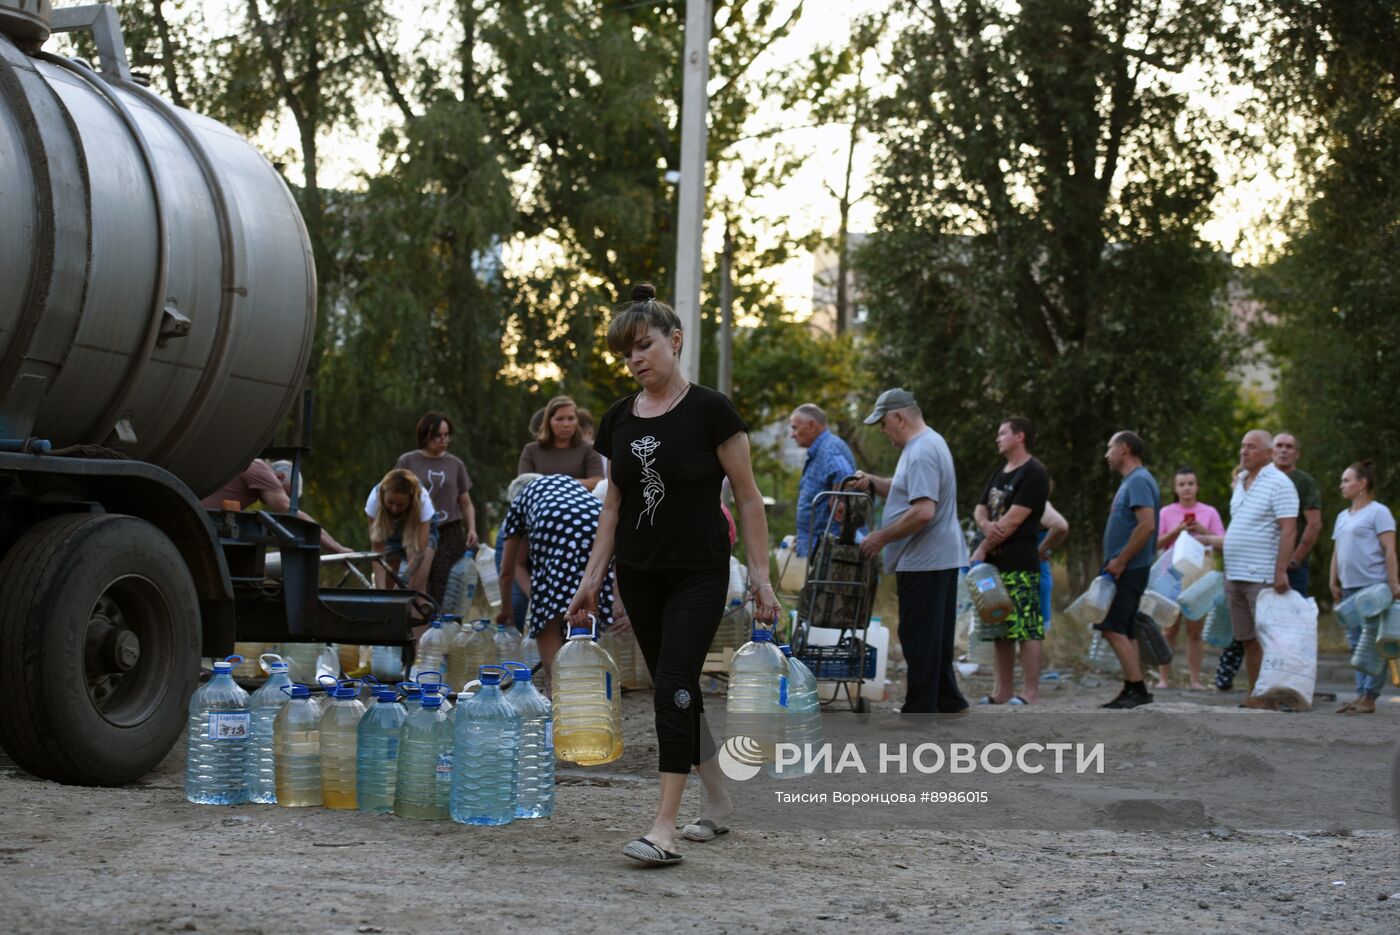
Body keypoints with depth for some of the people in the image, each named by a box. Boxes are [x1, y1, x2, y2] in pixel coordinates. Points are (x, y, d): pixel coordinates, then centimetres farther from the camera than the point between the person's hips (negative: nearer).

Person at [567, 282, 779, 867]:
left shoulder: (709, 412, -11)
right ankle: (718, 803, 26)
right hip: (639, 574, 6)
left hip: (699, 573, -6)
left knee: (673, 687, -16)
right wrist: (592, 577, 9)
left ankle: (664, 828, -18)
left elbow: (748, 498, -7)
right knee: (678, 690, 11)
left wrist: (760, 575, -12)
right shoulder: (619, 419, 5)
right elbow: (614, 504, 13)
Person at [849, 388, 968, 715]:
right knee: (935, 636, 16)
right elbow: (910, 491, 28)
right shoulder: (929, 443, 16)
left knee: (919, 639, -5)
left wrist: (882, 537, -18)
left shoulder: (921, 452, -19)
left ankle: (920, 711, -1)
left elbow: (923, 511, -27)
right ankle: (947, 701, 22)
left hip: (924, 563, -11)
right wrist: (873, 483, 13)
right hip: (941, 557, 11)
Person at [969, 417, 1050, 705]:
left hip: (1020, 565, -9)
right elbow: (979, 509, 17)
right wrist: (985, 524, -8)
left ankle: (1031, 693, -12)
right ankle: (1004, 691, 16)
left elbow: (1013, 520, -14)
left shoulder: (1033, 474, -8)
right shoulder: (998, 475, 21)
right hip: (995, 562, 9)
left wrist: (982, 550, -10)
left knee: (1027, 629, -11)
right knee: (1001, 630, 11)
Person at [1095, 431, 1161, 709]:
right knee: (1124, 631, 11)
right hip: (1125, 570, 10)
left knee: (1113, 628, -13)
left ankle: (1137, 689, -13)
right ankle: (1132, 690, 13)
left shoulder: (1139, 481, -14)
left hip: (1129, 569, -10)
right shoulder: (1131, 481, 19)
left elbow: (1147, 525, -24)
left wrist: (1120, 561, -21)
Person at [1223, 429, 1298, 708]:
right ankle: (1254, 696, 14)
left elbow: (1288, 530, -15)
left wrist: (1281, 571, -23)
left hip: (1262, 577, -8)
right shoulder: (1241, 483, 18)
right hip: (1234, 577, 8)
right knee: (1248, 641, 10)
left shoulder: (1279, 483, -8)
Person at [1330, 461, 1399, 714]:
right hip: (1350, 588, 9)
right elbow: (1337, 552, 23)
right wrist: (1333, 582, 15)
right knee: (1356, 643, 9)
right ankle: (1361, 694, 13)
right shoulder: (1343, 517, 20)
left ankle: (1369, 696, -7)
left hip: (1373, 587, -9)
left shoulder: (1378, 512, -4)